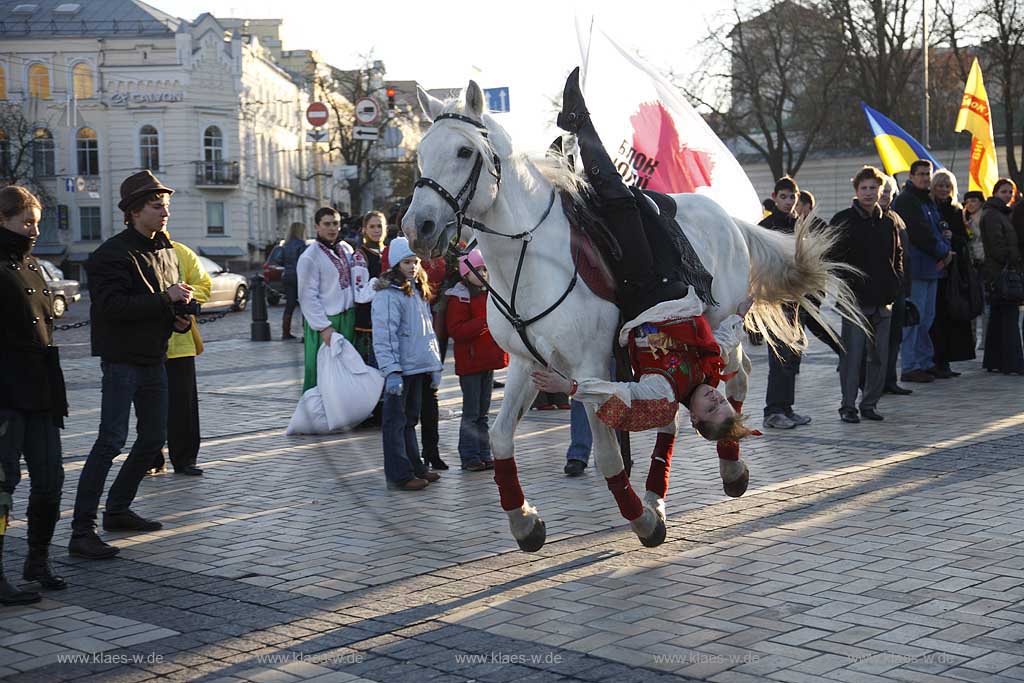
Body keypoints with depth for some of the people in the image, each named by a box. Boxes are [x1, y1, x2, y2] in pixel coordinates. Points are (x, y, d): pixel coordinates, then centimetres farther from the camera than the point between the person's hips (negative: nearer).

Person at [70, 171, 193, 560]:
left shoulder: (166, 251, 13)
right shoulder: (113, 253, -13)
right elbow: (114, 305, -24)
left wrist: (180, 318, 4)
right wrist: (165, 300, -25)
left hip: (154, 359, 9)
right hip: (122, 358, -9)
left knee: (154, 438, 15)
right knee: (111, 441, -13)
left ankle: (118, 510, 30)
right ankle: (82, 531, -12)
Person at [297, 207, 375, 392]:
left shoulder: (346, 249, 10)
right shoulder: (310, 257, -11)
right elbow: (308, 297, -14)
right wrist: (324, 327, -18)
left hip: (348, 319, 7)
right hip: (324, 322, -7)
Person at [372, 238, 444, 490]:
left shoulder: (419, 291, 15)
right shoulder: (388, 294, -14)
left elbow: (427, 329, 21)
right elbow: (384, 336, -19)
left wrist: (435, 364, 18)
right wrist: (391, 371, -24)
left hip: (418, 366, 9)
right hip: (399, 368, -9)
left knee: (410, 418, 17)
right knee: (395, 420, -2)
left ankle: (415, 466, 26)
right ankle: (399, 475, 1)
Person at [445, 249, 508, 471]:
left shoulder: (491, 293, 12)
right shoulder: (459, 298, -9)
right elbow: (456, 331, -19)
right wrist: (483, 322, -25)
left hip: (489, 360, 7)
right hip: (469, 362, -7)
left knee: (483, 412, 13)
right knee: (471, 412, -3)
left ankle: (484, 454, 18)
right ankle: (469, 457, 3)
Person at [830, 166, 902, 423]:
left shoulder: (887, 223, 14)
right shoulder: (843, 221, -2)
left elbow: (897, 255, 23)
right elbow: (833, 256, -3)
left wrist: (895, 282, 8)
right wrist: (844, 284, -11)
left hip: (882, 300, 5)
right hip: (855, 298, -5)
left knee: (879, 355, 8)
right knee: (852, 354, -6)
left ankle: (870, 403, 17)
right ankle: (848, 405, 0)